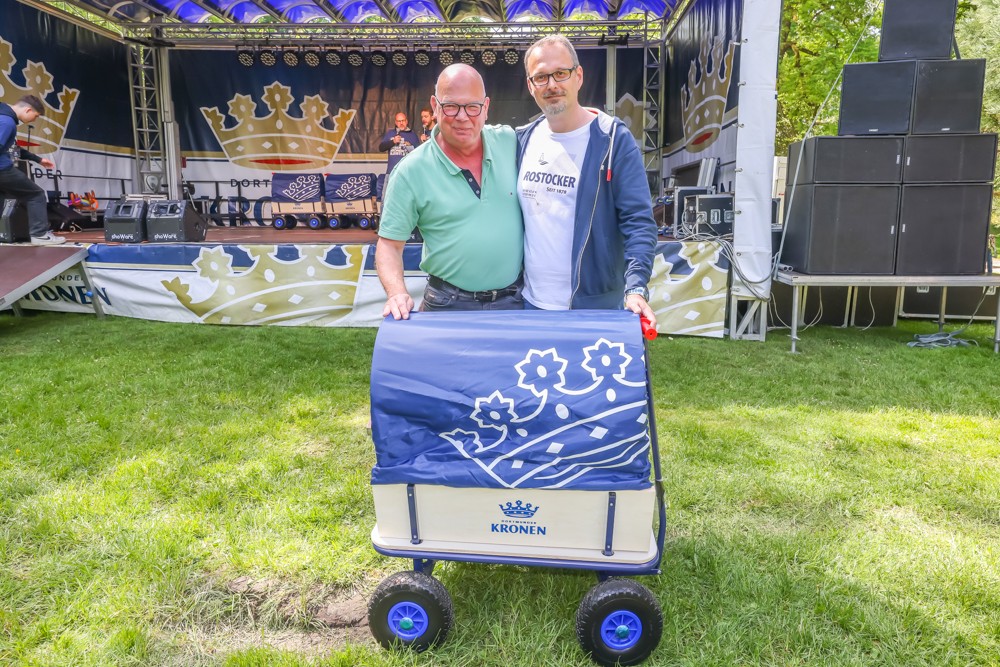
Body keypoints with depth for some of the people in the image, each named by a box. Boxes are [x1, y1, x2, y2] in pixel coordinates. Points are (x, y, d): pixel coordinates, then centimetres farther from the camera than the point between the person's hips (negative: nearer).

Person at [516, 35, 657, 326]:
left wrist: (636, 289, -27)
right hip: (531, 303, 4)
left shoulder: (613, 139, -8)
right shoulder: (524, 139, 6)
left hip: (596, 307, -4)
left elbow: (638, 222, -14)